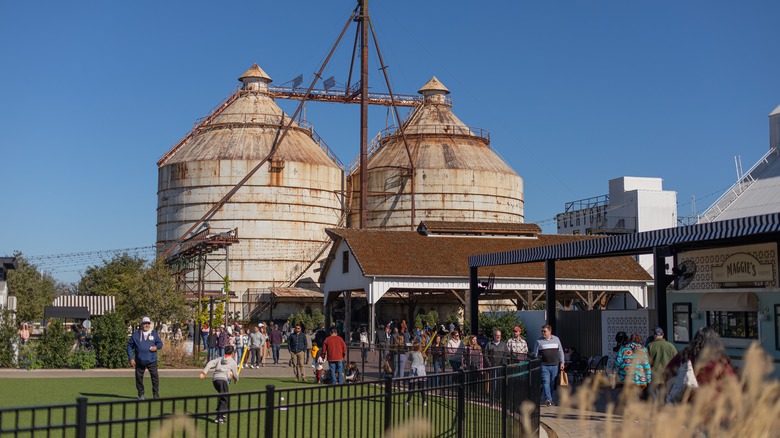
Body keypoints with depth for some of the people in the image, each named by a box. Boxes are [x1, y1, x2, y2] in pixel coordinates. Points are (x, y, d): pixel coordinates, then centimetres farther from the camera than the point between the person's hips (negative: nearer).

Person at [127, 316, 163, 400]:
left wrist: (156, 347, -9)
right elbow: (129, 346, 6)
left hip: (152, 361, 0)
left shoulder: (154, 334, 9)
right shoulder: (135, 335, 4)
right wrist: (131, 358, -2)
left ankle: (156, 395, -1)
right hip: (139, 361, 0)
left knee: (155, 377, -8)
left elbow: (160, 343, 15)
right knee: (139, 378, 6)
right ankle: (140, 394, 21)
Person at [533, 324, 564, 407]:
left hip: (555, 365, 3)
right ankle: (548, 399, -21)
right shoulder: (539, 341, 4)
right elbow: (535, 354, 6)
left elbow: (560, 352, 15)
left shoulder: (556, 339, 11)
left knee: (552, 383, 6)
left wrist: (561, 363, 8)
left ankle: (550, 399, 17)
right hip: (544, 366, -2)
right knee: (546, 382, -14)